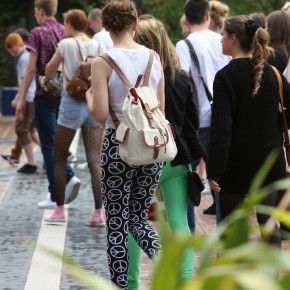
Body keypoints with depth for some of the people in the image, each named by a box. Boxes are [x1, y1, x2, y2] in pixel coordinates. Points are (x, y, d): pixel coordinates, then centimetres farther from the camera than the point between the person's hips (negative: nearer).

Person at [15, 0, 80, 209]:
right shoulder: (65, 32, 7)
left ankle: (55, 196, 0)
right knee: (55, 142, 18)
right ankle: (69, 177, -1)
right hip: (64, 95, 6)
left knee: (49, 145, 0)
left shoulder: (38, 33, -9)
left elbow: (31, 68, -11)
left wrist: (22, 98, -7)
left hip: (45, 95, -5)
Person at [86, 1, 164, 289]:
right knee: (139, 216, 17)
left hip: (119, 144, -4)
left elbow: (100, 114, -14)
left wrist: (89, 95, 5)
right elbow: (161, 109, 6)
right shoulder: (153, 57, 1)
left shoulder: (102, 62, -12)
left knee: (116, 223, 8)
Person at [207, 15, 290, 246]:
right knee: (268, 222, 6)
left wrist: (214, 171, -15)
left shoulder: (226, 76, -12)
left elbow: (221, 129, -16)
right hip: (270, 158, 4)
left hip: (237, 162, -4)